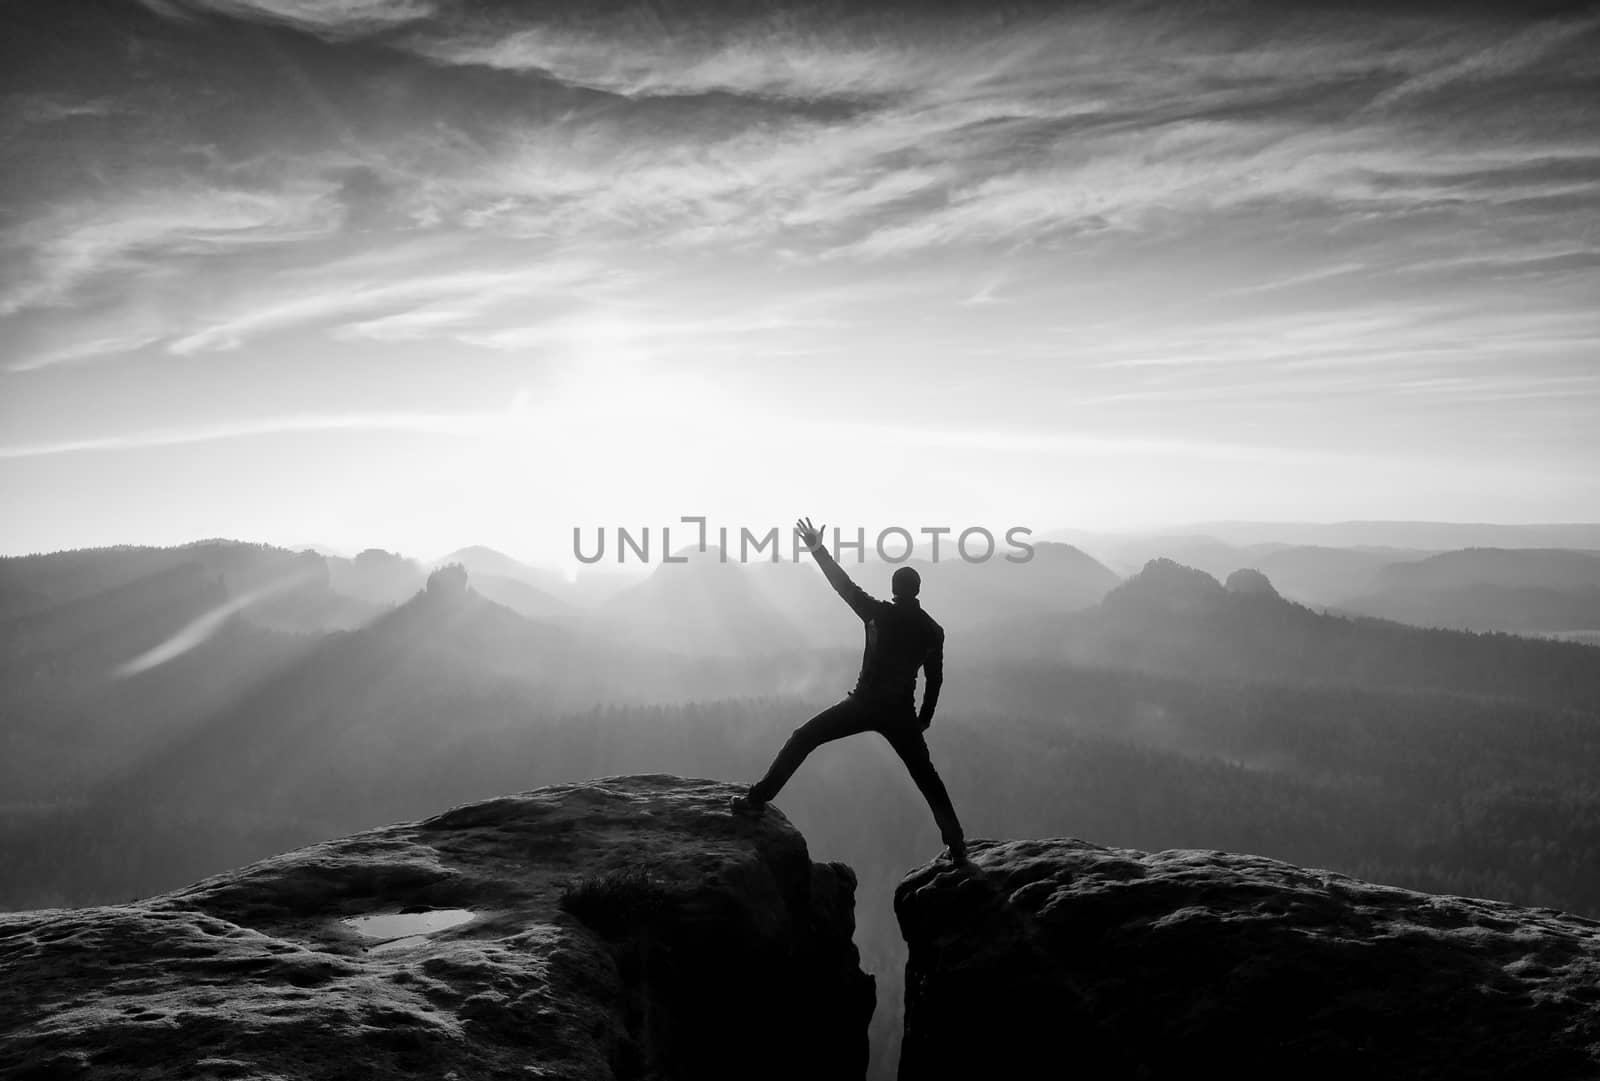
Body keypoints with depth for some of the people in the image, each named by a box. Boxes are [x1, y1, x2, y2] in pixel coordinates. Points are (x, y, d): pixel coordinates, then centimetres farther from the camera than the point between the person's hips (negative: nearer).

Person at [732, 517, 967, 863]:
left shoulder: (879, 613, -5)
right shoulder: (933, 630, 5)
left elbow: (844, 585, -4)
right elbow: (935, 678, 10)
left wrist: (818, 550, 3)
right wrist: (924, 718, 21)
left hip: (864, 704, -3)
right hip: (900, 714, 3)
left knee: (802, 739, 7)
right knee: (926, 776, 15)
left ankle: (758, 798, 0)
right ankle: (955, 844, 13)